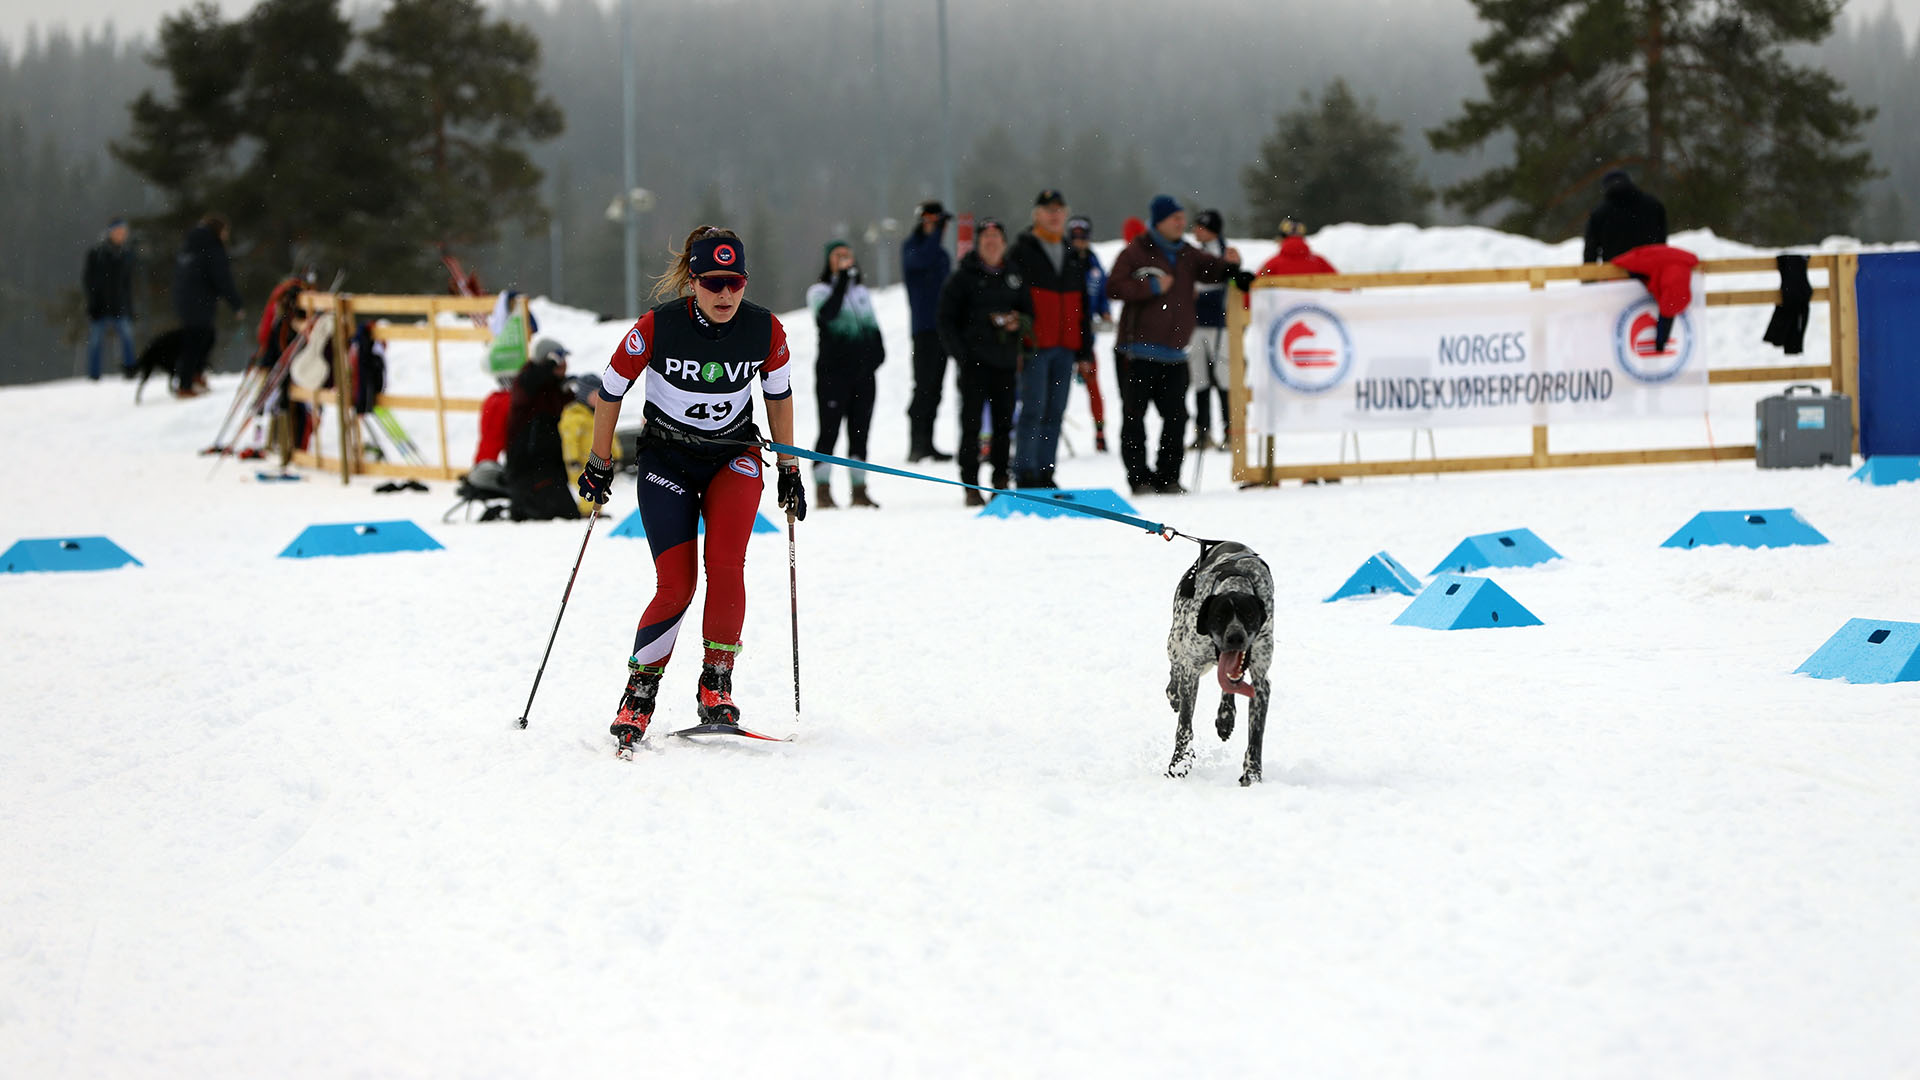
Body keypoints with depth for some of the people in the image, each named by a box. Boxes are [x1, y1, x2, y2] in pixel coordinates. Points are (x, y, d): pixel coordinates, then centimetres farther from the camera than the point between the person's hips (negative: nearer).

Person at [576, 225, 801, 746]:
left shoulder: (765, 331, -14)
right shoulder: (657, 327, -21)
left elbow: (779, 395, 5)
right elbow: (610, 390, -7)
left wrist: (790, 470, 9)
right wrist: (599, 464, 1)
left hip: (734, 457, 1)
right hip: (667, 460, -1)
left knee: (725, 565, -21)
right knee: (676, 585, -11)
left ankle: (717, 683, -6)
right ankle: (639, 695, 6)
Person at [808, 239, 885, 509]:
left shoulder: (862, 292, 18)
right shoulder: (819, 291, 0)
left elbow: (873, 326, 22)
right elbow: (828, 311, -21)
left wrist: (878, 354, 7)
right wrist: (842, 279, -20)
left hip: (863, 373, 6)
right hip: (832, 373, -6)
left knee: (859, 432, 6)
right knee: (830, 431, -7)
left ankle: (859, 491, 10)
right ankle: (822, 491, -4)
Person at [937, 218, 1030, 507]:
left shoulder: (1012, 277, 12)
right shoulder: (963, 278, 0)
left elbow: (1030, 312, 18)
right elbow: (947, 320, 0)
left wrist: (1020, 321, -5)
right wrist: (960, 353, -10)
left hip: (1005, 361, 4)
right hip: (974, 361, -4)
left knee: (1003, 423, 7)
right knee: (972, 424, -5)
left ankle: (1000, 482, 15)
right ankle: (971, 486, -4)